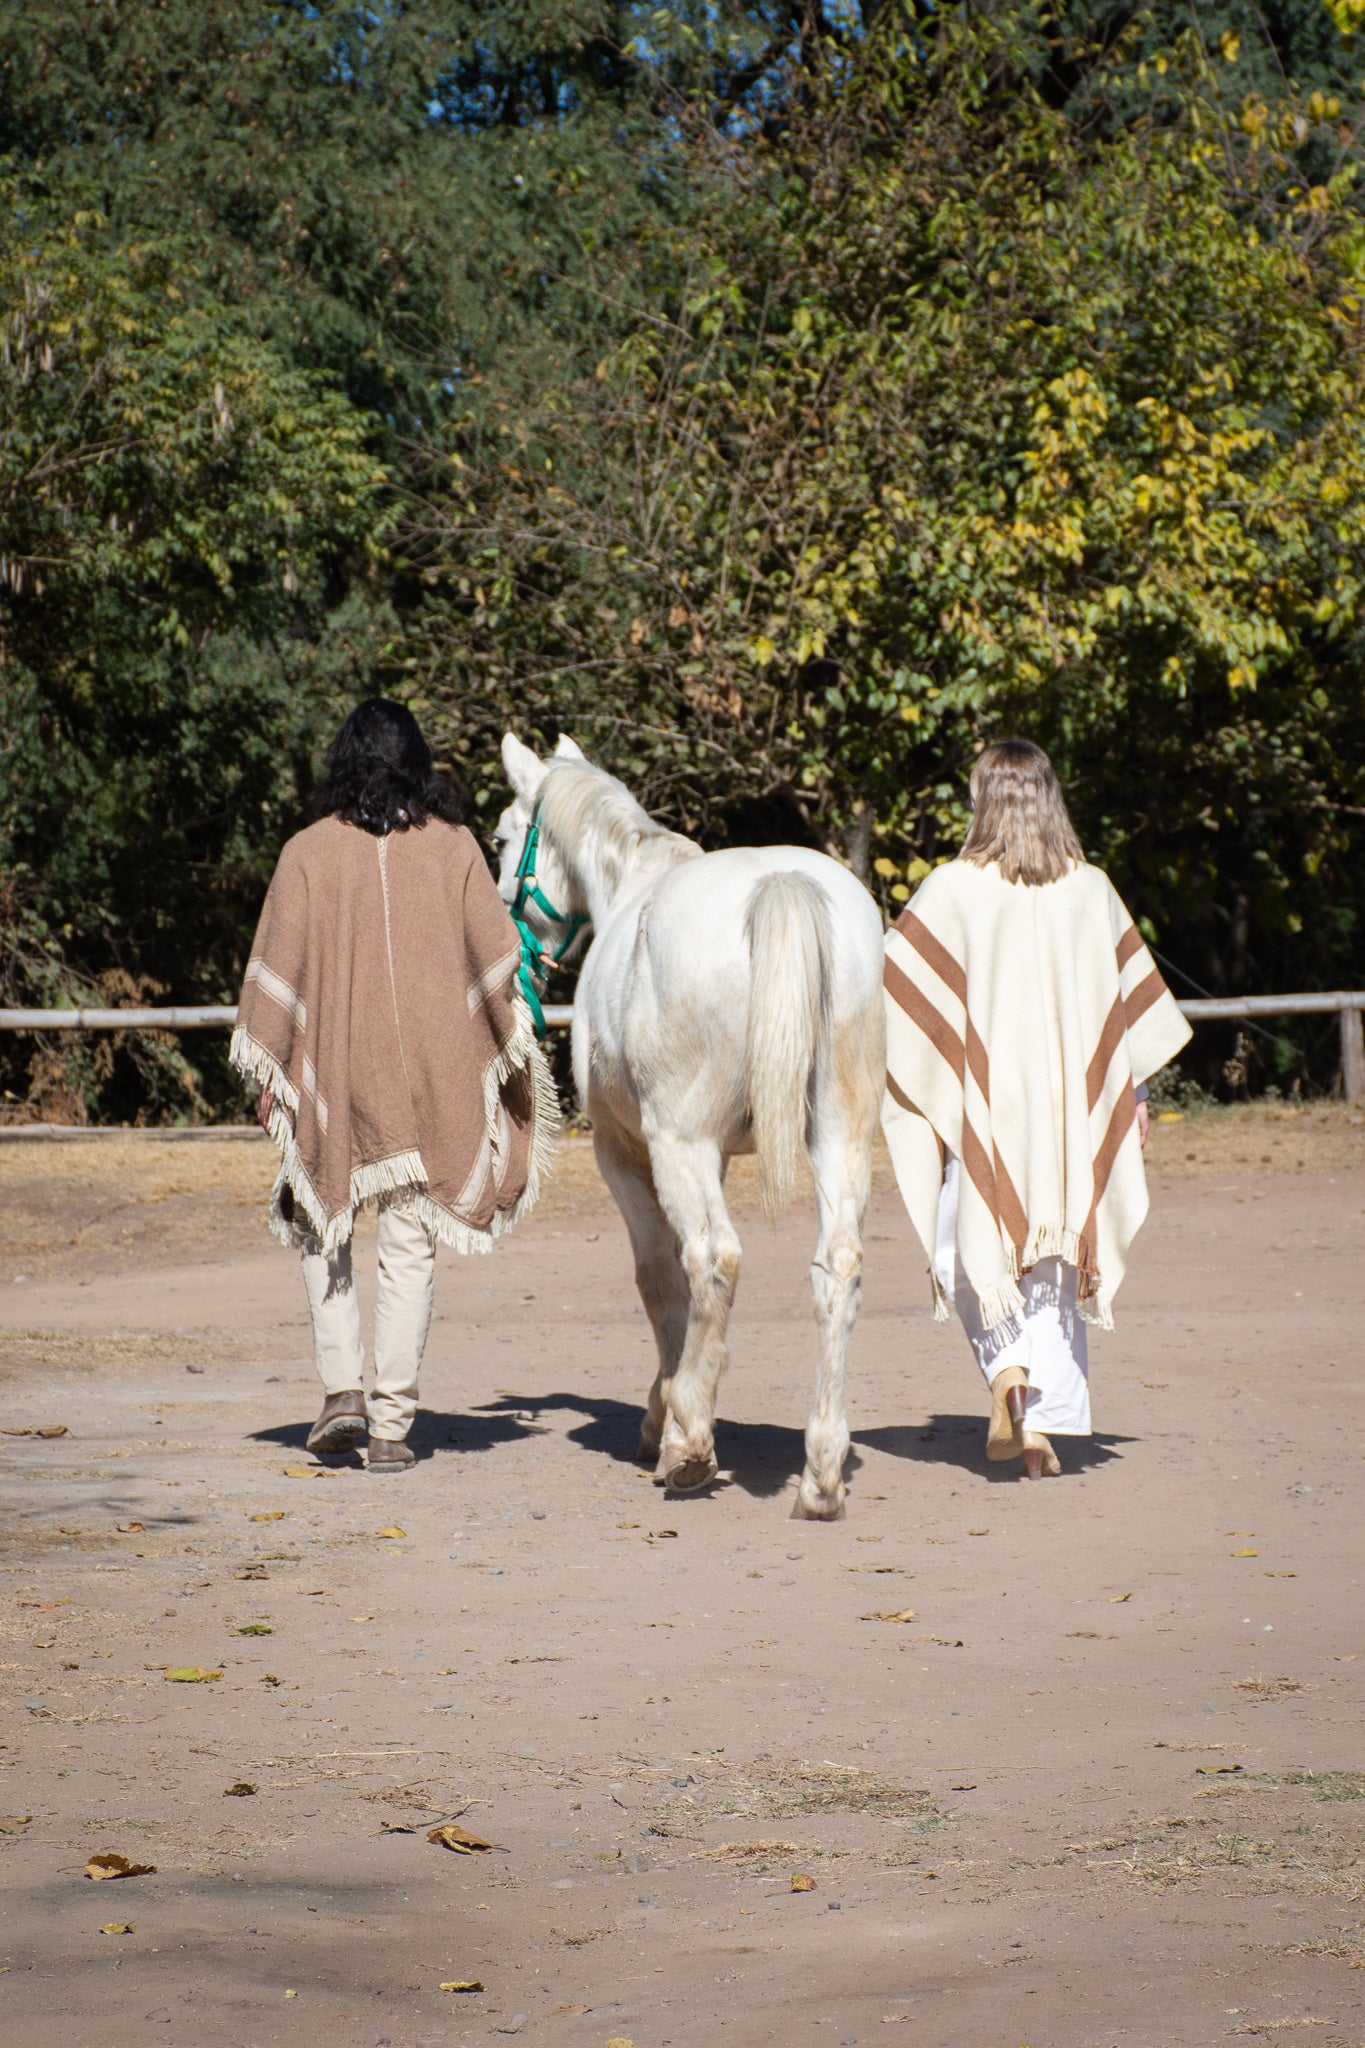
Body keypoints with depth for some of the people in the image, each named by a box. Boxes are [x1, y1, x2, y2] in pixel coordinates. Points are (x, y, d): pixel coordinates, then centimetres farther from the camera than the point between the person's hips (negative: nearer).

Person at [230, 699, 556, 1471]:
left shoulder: (309, 852, -2)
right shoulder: (455, 848, 0)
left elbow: (278, 967, -1)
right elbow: (495, 956, 1)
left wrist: (272, 1075, 6)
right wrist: (517, 1058, 12)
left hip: (335, 1070, -1)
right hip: (435, 1076, 1)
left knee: (325, 1227, 17)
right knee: (412, 1247, 5)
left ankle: (344, 1391, 3)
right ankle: (393, 1421, 3)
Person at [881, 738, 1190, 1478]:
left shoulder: (955, 889, -7)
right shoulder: (1091, 891, 2)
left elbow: (892, 978, -4)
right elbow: (1135, 996, 9)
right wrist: (1135, 1093, 18)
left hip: (984, 1095, -2)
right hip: (1071, 1103, 3)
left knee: (975, 1246, 10)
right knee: (1053, 1256, 9)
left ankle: (1007, 1365, -16)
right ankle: (1045, 1422, 3)